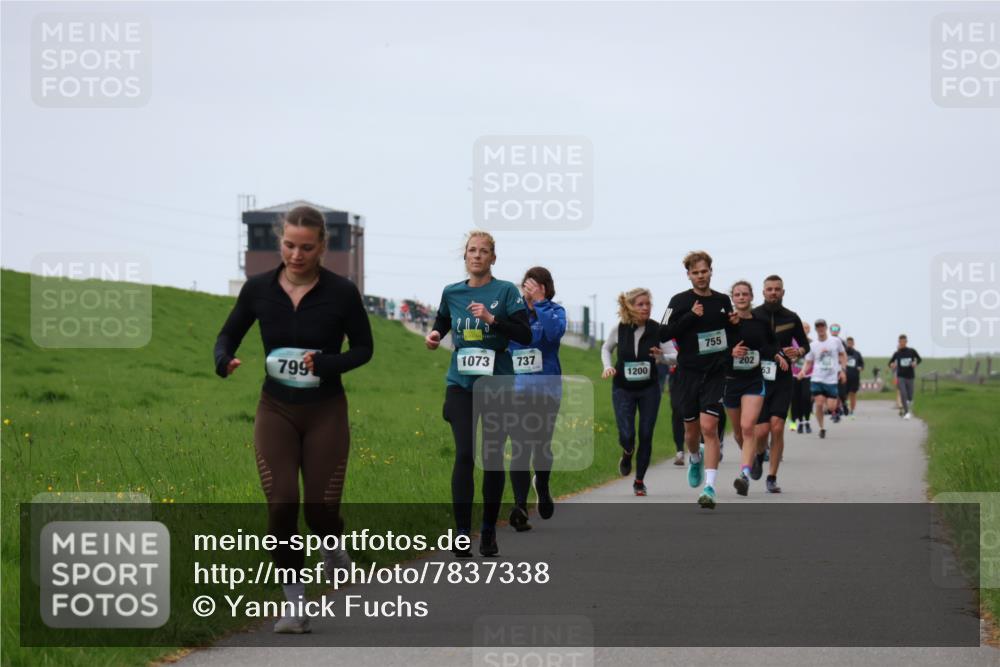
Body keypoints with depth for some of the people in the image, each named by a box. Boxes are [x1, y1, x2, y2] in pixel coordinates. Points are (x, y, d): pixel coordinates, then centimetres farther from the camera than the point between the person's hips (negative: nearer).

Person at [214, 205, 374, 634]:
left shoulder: (341, 292, -9)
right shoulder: (259, 288, -4)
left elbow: (364, 348, 0)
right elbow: (229, 333, 8)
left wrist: (326, 363, -19)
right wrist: (224, 361, -15)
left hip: (326, 411, -1)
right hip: (276, 410, 1)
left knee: (321, 509, -2)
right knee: (281, 505, -11)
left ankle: (333, 548, 37)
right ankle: (295, 603, 1)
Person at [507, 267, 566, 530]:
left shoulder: (554, 311, 1)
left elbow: (555, 332, -20)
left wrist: (539, 302, -21)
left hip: (546, 388, 0)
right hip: (517, 388, 0)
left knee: (542, 445, 8)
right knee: (519, 448, -9)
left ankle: (542, 487, 36)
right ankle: (520, 504, -14)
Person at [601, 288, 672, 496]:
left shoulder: (657, 330, -12)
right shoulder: (619, 329, -10)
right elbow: (606, 349, 9)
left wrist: (661, 356, -29)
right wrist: (608, 366, -8)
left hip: (649, 388, 1)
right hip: (623, 389, 0)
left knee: (646, 435, 0)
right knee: (626, 435, -12)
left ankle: (640, 480, 18)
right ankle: (627, 454, 25)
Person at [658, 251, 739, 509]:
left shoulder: (722, 301, 7)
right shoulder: (680, 301, -2)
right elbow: (663, 334, -9)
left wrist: (734, 324, -1)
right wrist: (690, 316, -18)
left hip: (715, 374, 0)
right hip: (688, 373, 0)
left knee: (709, 427, -13)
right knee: (692, 430, 11)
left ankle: (709, 488, -15)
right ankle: (695, 459, 47)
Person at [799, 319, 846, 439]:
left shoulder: (836, 341, 4)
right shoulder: (813, 346, 5)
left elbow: (843, 355, 15)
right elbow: (808, 363, 8)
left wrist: (842, 370, 5)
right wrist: (803, 371, -12)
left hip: (832, 379, 0)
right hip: (817, 379, 0)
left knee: (831, 407, -7)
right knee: (819, 404, -11)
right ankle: (821, 428, 6)